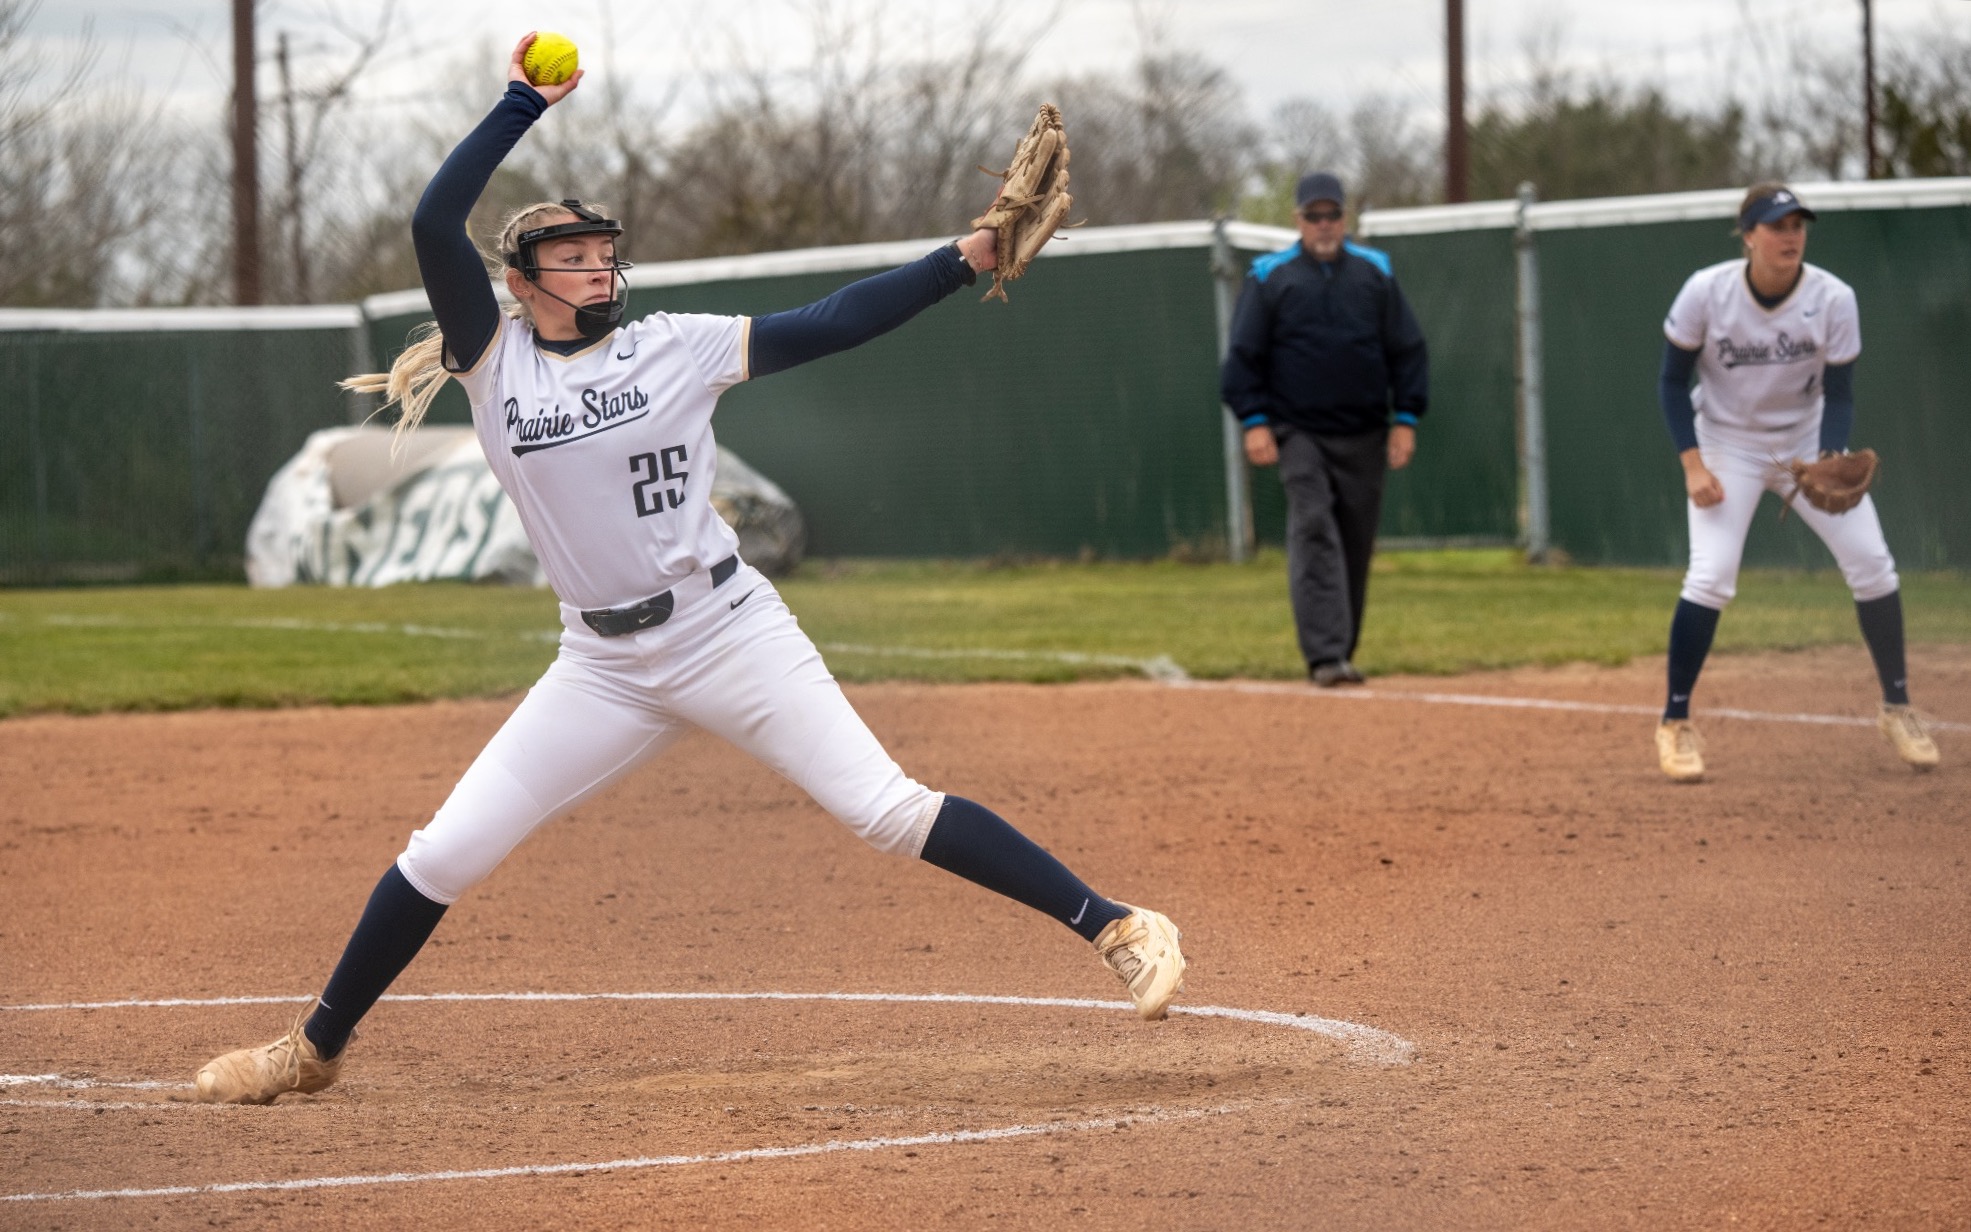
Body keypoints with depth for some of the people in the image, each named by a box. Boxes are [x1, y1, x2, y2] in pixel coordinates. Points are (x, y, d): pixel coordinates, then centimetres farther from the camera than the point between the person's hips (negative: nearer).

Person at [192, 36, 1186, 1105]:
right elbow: (433, 224, -9)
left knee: (886, 810, -11)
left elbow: (829, 327, 0)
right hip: (604, 668, 2)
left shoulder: (673, 347, 2)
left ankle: (1113, 927, -10)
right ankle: (314, 1048, 16)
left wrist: (963, 260, -8)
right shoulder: (495, 358, 3)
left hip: (729, 633, -2)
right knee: (445, 853, 1)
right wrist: (524, 105, -7)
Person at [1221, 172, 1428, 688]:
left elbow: (1407, 350, 9)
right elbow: (1244, 354, 2)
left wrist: (1405, 418, 1)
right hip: (1299, 432, -3)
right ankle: (1324, 656, -23)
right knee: (1313, 532, -17)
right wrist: (1254, 421, -7)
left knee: (1356, 547, 7)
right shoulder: (1270, 277, 2)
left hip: (1363, 435, 3)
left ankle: (1342, 653, 20)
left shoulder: (1374, 272, 7)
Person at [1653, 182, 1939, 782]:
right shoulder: (1706, 293, -21)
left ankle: (1897, 707, 13)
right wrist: (1693, 466, -18)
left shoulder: (1833, 300, -18)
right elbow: (1673, 380, -9)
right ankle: (1675, 724, -4)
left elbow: (1839, 395, -10)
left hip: (1807, 441, 2)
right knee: (1710, 576, -18)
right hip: (1727, 444, -2)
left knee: (1871, 562, -5)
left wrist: (1828, 463, -28)